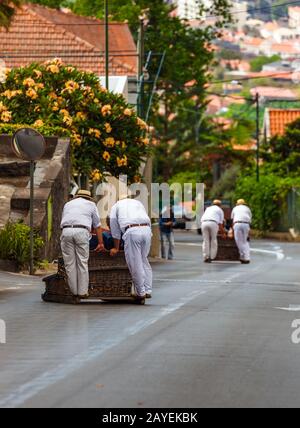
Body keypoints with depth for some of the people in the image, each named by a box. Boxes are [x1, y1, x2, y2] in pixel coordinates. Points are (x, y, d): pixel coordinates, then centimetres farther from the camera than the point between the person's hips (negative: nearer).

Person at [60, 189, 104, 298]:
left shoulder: (68, 204, 31)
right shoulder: (91, 204, 24)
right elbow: (97, 226, 25)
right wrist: (100, 243, 30)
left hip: (66, 231, 2)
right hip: (81, 232, -2)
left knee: (70, 263, 5)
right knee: (82, 263, 2)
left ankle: (74, 292, 6)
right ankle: (83, 292, 2)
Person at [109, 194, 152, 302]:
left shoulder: (116, 206, 25)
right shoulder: (138, 203, 32)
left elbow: (115, 230, 25)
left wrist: (116, 248, 33)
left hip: (131, 231, -3)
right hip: (146, 229, 4)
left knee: (135, 264, 3)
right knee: (144, 261, 16)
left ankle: (140, 293, 7)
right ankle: (148, 290, 12)